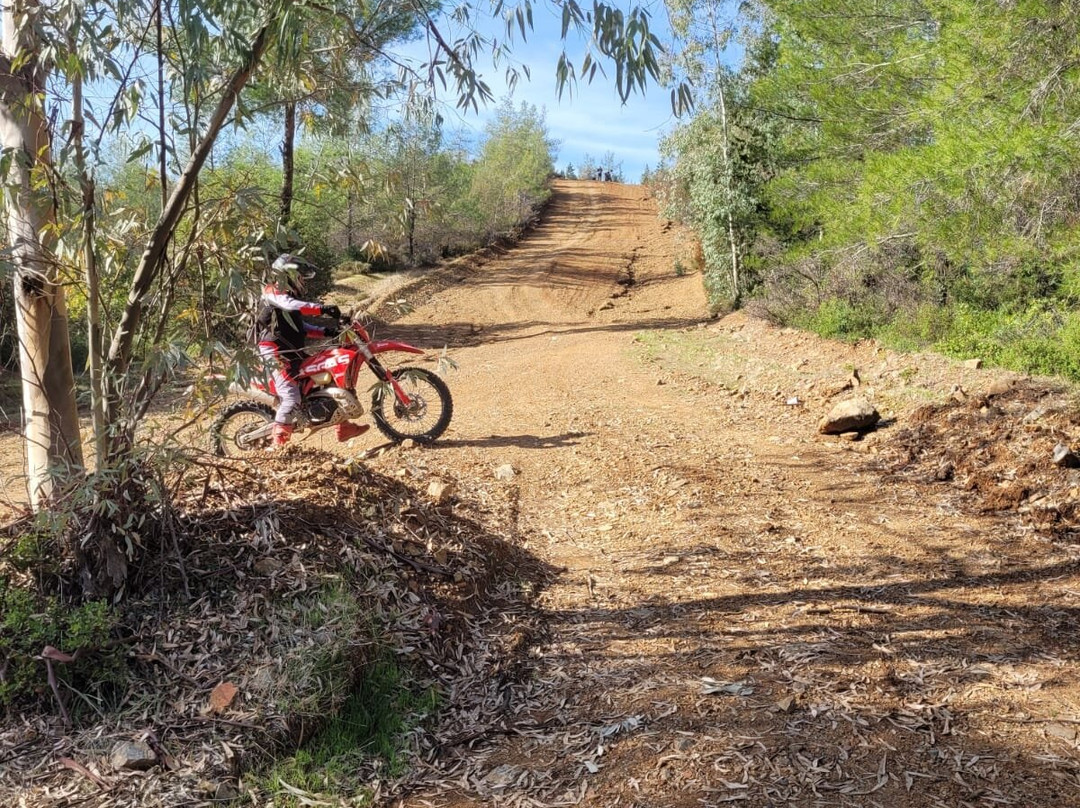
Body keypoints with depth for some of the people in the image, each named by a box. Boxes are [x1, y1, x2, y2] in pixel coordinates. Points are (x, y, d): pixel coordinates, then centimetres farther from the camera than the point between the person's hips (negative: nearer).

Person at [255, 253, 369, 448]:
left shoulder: (289, 295, 22)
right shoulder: (272, 292, -8)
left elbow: (301, 327, 21)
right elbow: (291, 305, -30)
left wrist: (326, 331, 7)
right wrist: (323, 309, -40)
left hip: (293, 353, 10)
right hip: (277, 353, -10)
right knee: (291, 399, -20)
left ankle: (343, 427, 16)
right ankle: (279, 445, -10)